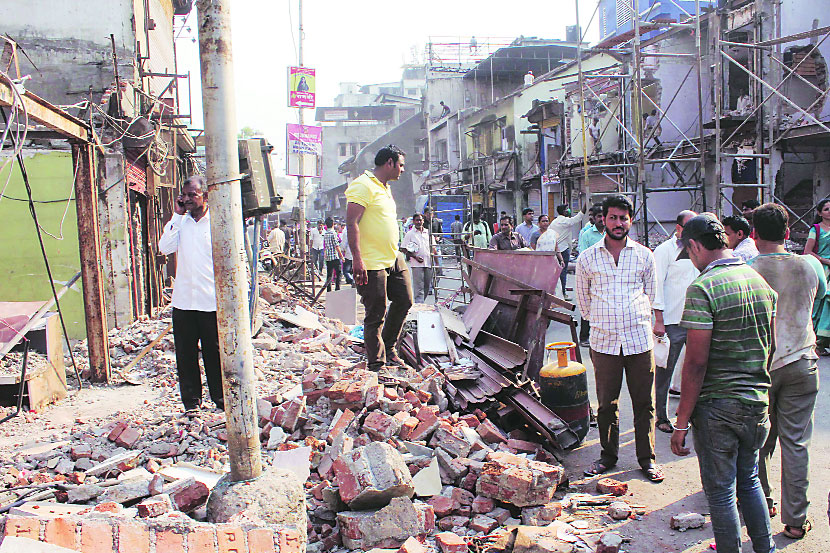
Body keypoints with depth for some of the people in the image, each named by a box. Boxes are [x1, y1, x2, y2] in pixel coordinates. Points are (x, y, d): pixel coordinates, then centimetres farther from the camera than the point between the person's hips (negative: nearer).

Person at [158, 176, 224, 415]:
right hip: (183, 300, 4)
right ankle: (191, 401, 20)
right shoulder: (181, 222, 10)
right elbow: (164, 248, -4)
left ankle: (220, 398, 20)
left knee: (214, 352, 5)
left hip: (211, 302, -4)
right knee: (185, 353, 8)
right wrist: (177, 216, -4)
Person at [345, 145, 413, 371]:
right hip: (372, 264, -10)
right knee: (376, 315, -3)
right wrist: (357, 259, -26)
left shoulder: (386, 188, 19)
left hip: (394, 259, 10)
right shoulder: (363, 185, -12)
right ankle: (376, 365, 7)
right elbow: (351, 223, -20)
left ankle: (388, 348, 29)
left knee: (404, 301, 14)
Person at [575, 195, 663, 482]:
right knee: (606, 403, 7)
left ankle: (647, 458, 21)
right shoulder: (587, 258, 3)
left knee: (644, 402, 6)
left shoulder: (644, 255, 6)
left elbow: (651, 292, 18)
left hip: (639, 339, 1)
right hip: (604, 340, 0)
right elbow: (583, 297, 14)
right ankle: (608, 455, 24)